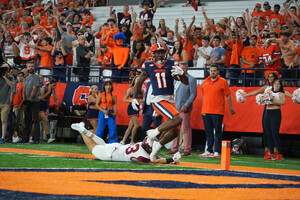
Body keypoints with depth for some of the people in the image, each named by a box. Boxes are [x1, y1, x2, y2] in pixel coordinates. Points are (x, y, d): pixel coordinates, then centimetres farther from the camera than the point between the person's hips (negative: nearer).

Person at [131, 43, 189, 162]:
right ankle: (155, 132, -13)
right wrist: (134, 98, 6)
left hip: (170, 100, 5)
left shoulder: (171, 65, 3)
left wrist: (181, 73, -19)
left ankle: (156, 147, 22)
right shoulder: (148, 67, 0)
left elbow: (186, 83, 0)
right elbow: (139, 83, 13)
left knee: (174, 132, 6)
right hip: (158, 100, -5)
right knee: (177, 119, -27)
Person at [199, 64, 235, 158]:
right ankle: (209, 151, 13)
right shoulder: (205, 82, 14)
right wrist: (203, 108, 21)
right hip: (206, 111, 5)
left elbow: (228, 96, 0)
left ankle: (217, 151, -3)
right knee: (208, 132, 7)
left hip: (218, 112, -5)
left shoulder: (223, 82, -1)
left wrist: (231, 108, -1)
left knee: (217, 131, -4)